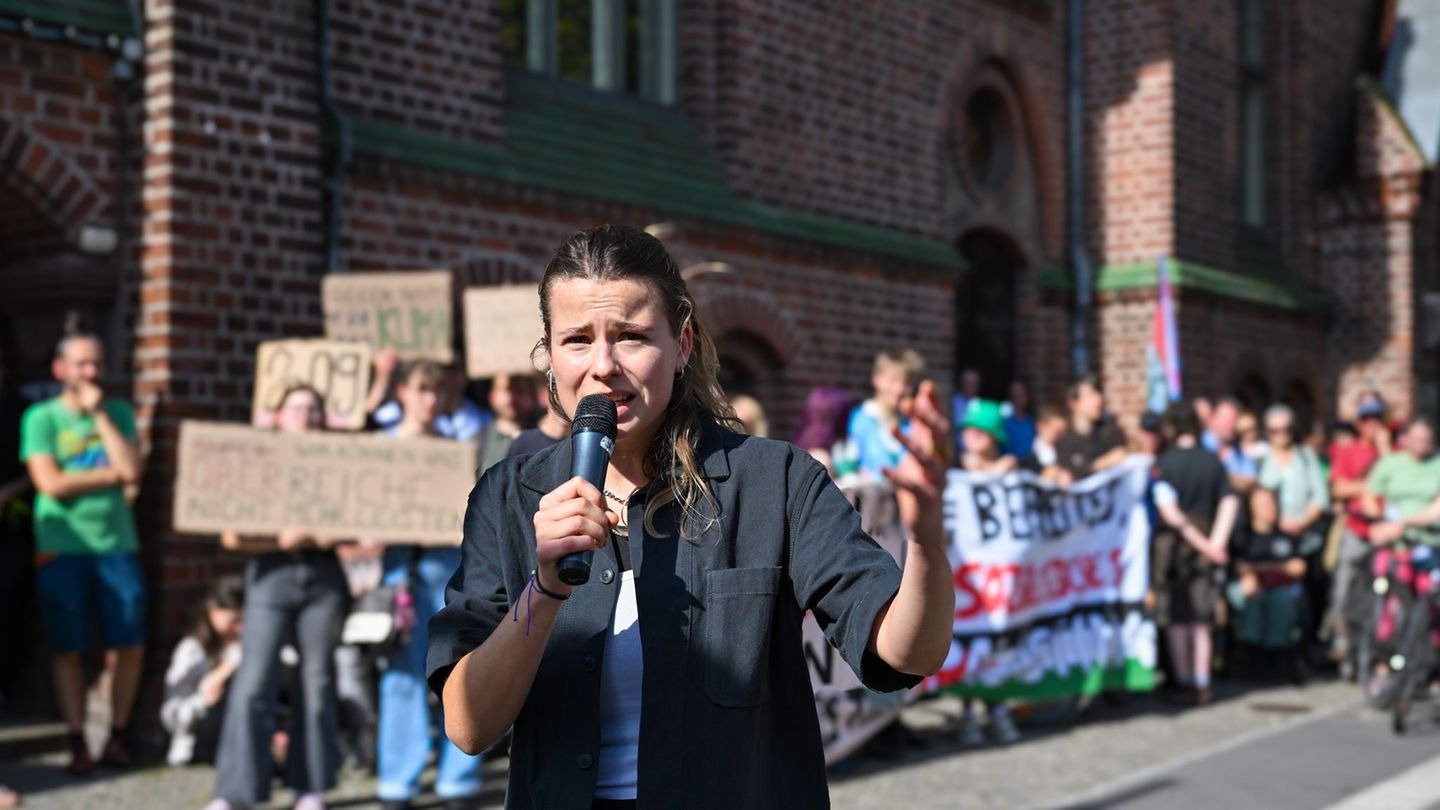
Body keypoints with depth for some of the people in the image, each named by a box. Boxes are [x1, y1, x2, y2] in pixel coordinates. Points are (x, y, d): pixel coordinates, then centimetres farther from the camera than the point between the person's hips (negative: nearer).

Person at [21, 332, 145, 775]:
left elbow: (132, 471, -5)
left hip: (117, 543, 2)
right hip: (63, 547, -2)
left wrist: (100, 413, -5)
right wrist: (111, 475, -5)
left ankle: (118, 737, 14)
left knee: (130, 646, -1)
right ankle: (78, 744, 10)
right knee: (68, 650, 2)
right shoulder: (42, 417, 1)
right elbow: (52, 484, -10)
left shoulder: (118, 412, 10)